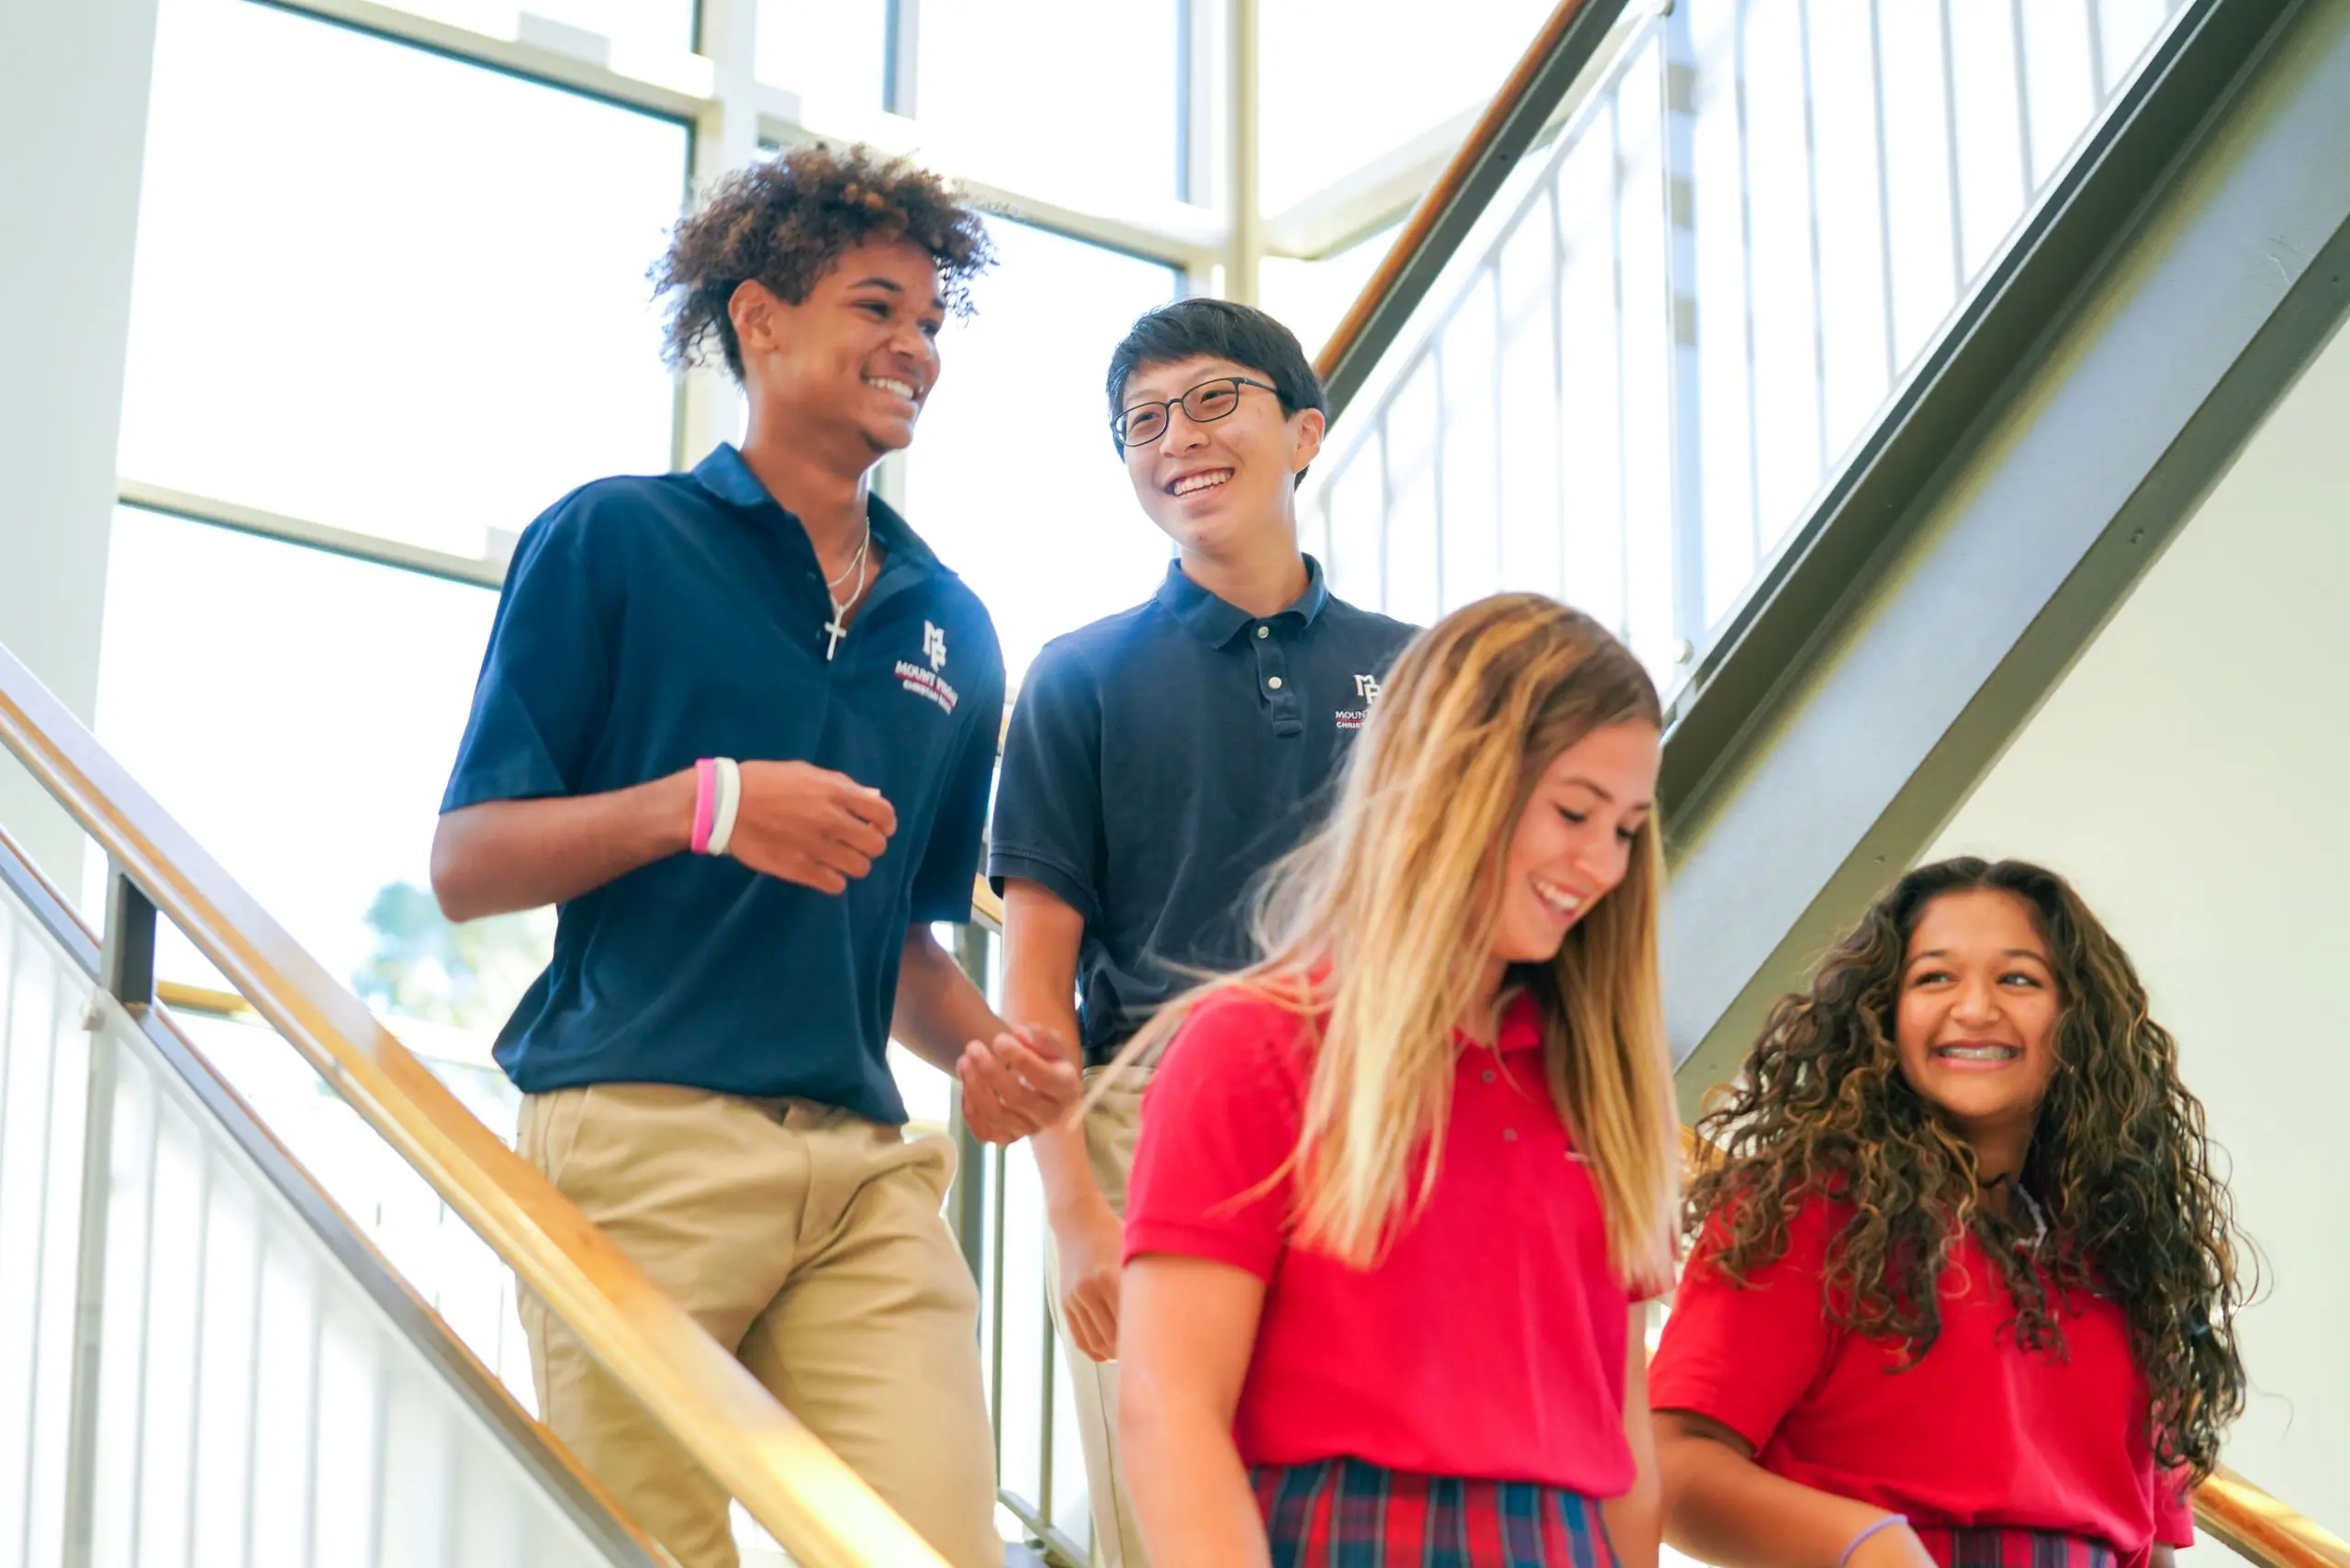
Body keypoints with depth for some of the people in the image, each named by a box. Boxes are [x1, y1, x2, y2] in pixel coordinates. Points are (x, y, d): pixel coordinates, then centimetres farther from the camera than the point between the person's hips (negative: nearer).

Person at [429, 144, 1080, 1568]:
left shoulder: (951, 627, 20)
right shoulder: (616, 540, 5)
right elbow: (465, 865, 1)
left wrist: (985, 1052, 4)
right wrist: (704, 803, -14)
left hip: (867, 1168, 4)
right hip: (641, 1129, -4)